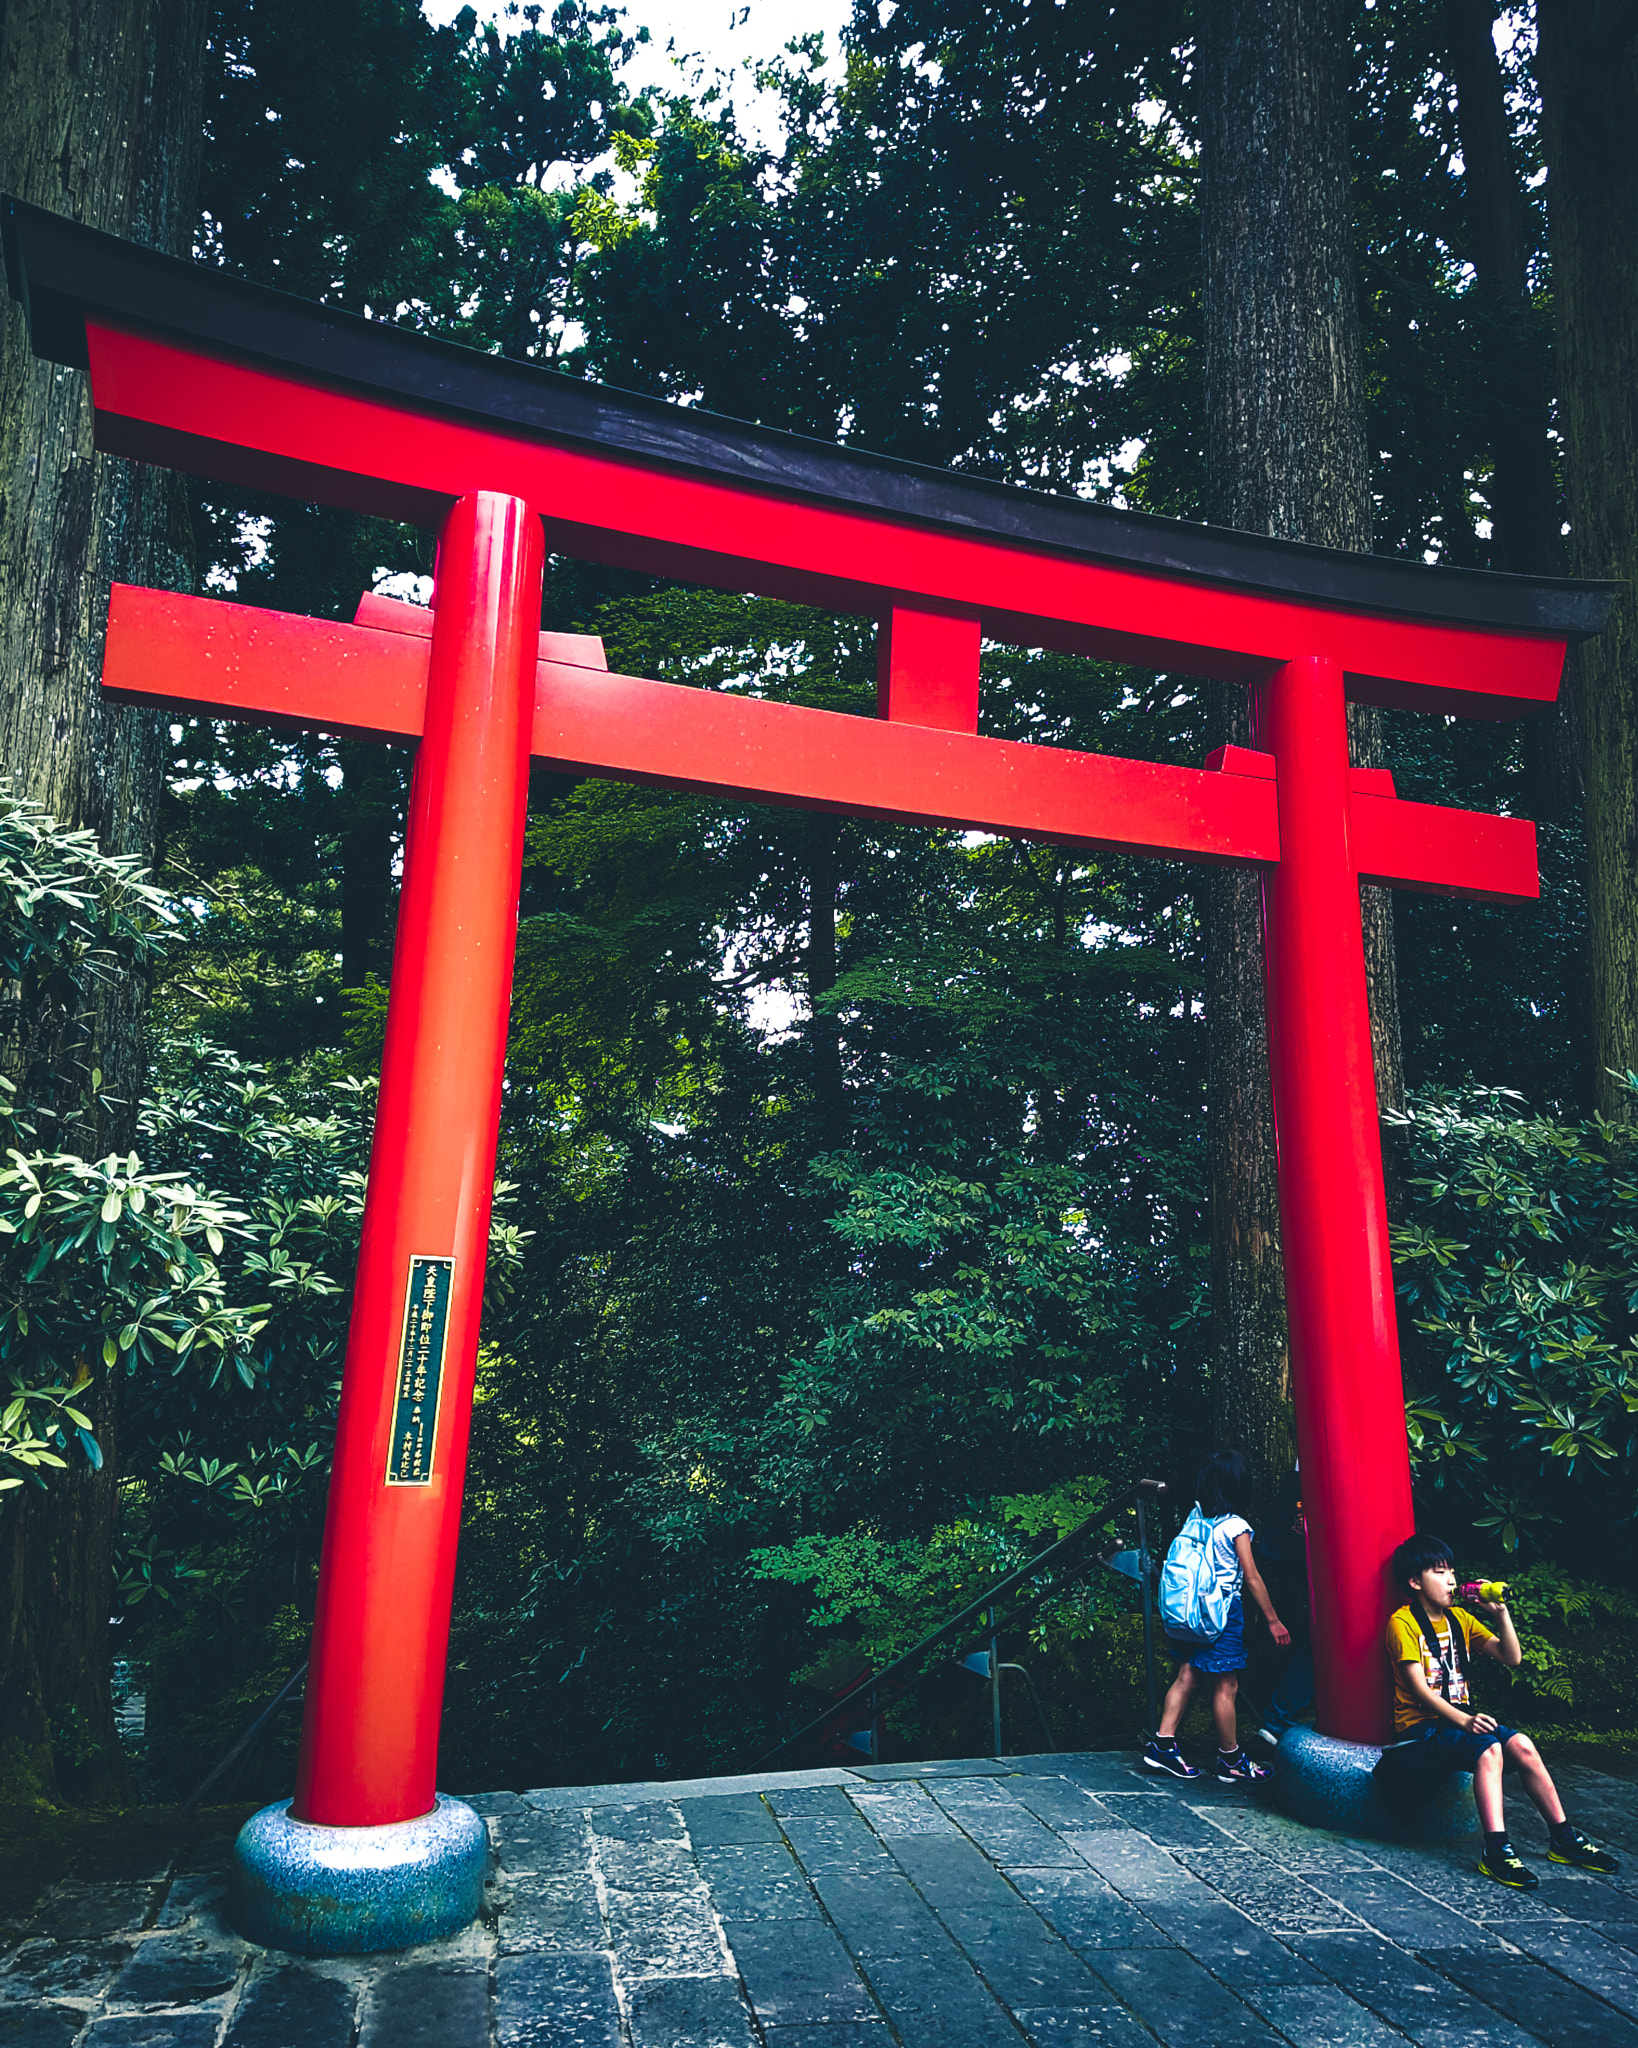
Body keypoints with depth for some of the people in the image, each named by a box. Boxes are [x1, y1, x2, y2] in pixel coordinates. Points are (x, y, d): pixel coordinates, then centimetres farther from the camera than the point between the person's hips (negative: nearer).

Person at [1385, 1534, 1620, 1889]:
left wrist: (1500, 1613, -3)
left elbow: (1511, 1658, 10)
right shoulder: (1402, 1622, -10)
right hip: (1421, 1724, -7)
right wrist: (1464, 1721, -30)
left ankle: (1563, 1838, -4)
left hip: (1460, 1719, 7)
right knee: (1488, 1747, -30)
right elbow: (1418, 1689, -18)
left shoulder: (1459, 1618, 13)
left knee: (1521, 1745, -16)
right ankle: (1497, 1850, -31)